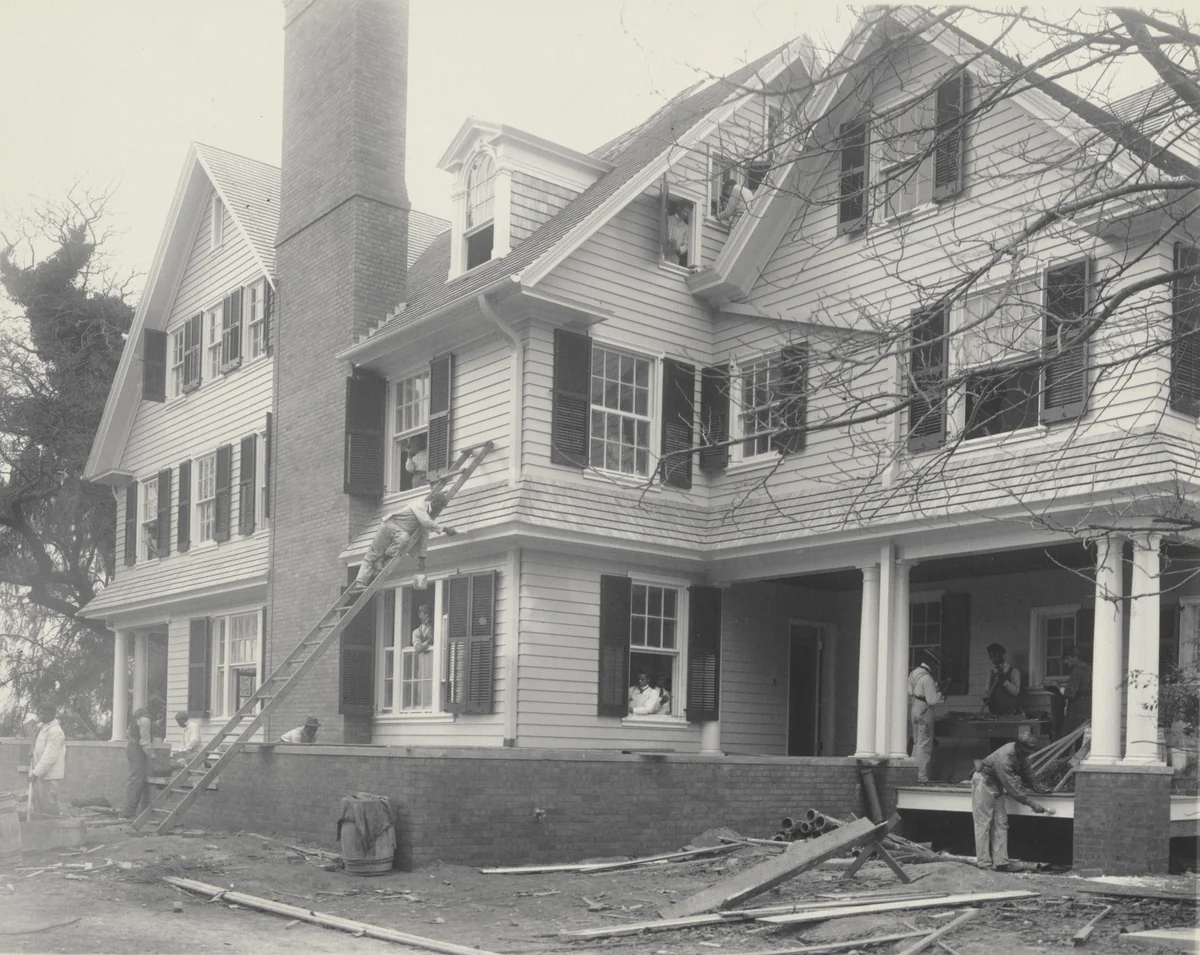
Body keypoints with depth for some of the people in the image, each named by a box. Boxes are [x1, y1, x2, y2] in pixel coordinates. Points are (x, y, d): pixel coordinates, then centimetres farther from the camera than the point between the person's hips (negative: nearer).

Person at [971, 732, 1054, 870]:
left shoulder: (1021, 754, -8)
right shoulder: (1003, 759, -35)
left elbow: (1025, 773, 9)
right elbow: (1012, 788, -34)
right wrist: (1032, 804, -33)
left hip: (996, 785, 9)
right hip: (983, 782, -9)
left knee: (1001, 824, 3)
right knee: (984, 824, -7)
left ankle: (1000, 861, 2)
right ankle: (984, 863, -5)